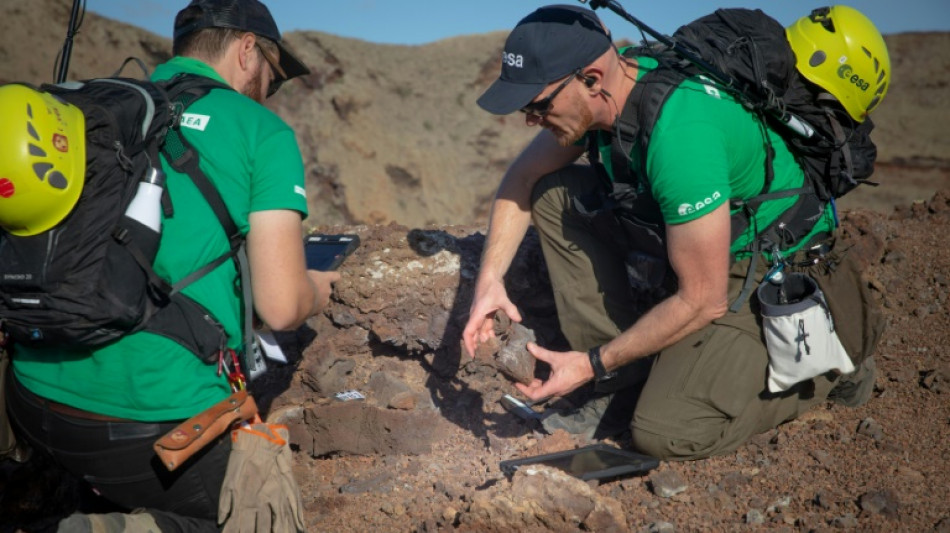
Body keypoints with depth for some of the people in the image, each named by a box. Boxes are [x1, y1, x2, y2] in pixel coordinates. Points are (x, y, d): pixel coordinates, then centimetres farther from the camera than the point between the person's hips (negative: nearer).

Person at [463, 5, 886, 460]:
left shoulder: (678, 134, -36)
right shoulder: (600, 92, -10)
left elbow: (703, 302, -29)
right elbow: (522, 178, 6)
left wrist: (592, 364, -21)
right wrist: (490, 277, -7)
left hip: (771, 272, -8)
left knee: (664, 431, -18)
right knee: (553, 195, -2)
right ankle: (624, 378, 4)